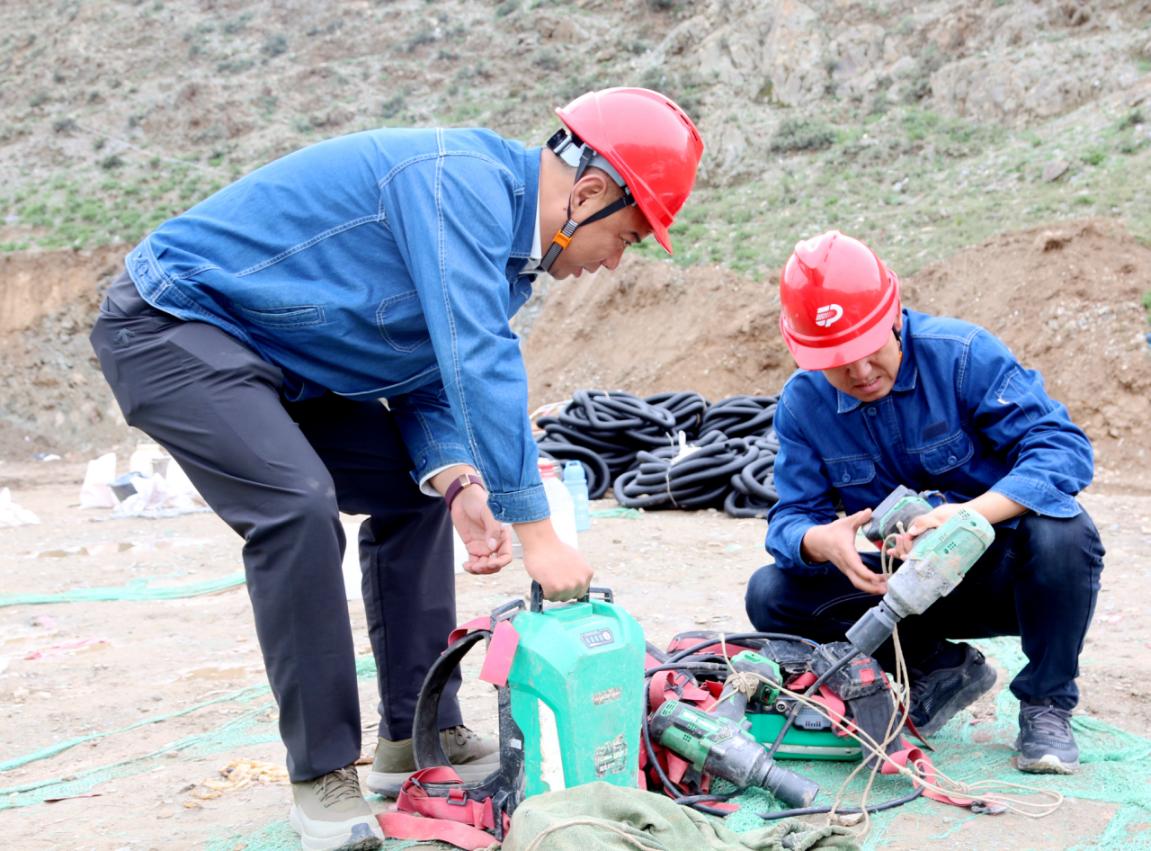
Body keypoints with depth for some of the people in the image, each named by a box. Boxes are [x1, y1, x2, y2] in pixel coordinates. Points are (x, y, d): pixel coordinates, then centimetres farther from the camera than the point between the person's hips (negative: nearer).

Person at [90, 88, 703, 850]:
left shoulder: (512, 246, 4)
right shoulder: (464, 183, -26)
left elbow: (430, 379, 4)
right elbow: (479, 364, -33)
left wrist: (455, 484, -15)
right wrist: (535, 530, -30)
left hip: (277, 354, 10)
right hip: (171, 328, -10)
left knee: (413, 489, 9)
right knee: (298, 504, -26)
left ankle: (416, 737, 14)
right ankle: (323, 775, -12)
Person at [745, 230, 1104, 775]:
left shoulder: (963, 355, -19)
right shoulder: (803, 404, -7)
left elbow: (1063, 447, -27)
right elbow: (790, 519, -8)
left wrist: (971, 513, -46)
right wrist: (824, 540, -35)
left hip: (999, 573, -3)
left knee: (1060, 533, -37)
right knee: (770, 595, -17)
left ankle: (1045, 703, -9)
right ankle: (940, 668, 1)